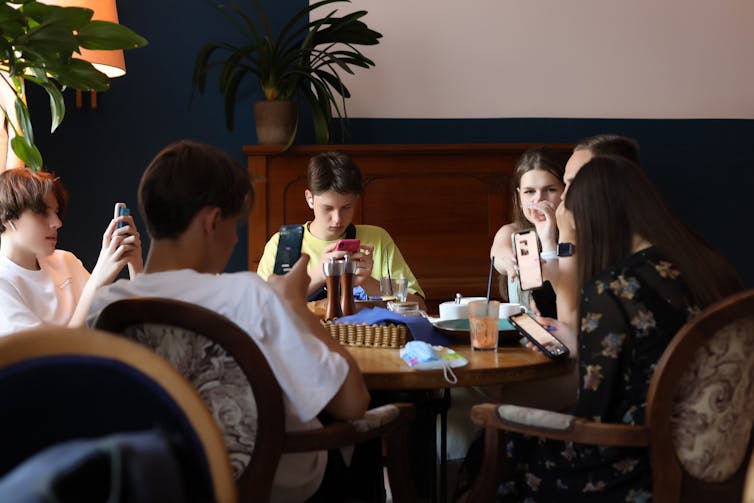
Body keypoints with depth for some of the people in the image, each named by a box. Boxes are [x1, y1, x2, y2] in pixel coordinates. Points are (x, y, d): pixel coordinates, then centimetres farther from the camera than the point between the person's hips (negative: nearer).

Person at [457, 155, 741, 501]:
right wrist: (580, 343, 21)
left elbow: (593, 419, -13)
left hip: (650, 471, -7)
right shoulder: (710, 264, 2)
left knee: (499, 452, 14)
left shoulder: (610, 290, -19)